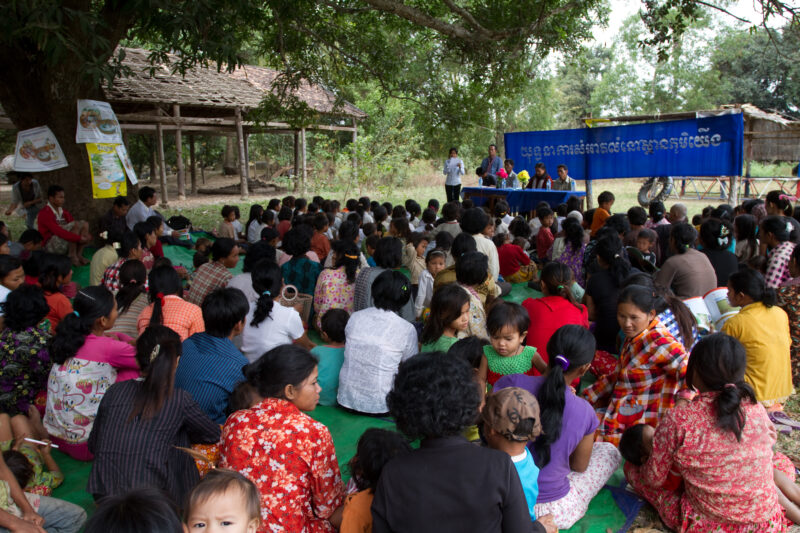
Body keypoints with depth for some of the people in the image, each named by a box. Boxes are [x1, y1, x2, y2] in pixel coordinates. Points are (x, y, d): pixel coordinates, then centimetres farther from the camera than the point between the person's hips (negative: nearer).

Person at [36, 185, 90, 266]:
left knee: (84, 224, -6)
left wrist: (86, 236, -13)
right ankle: (72, 256, -20)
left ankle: (79, 254, -11)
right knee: (76, 224, -24)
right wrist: (79, 238, -30)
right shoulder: (45, 213, -12)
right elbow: (58, 231, -24)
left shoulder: (63, 211, 12)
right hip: (51, 245, -7)